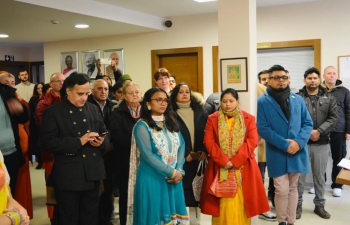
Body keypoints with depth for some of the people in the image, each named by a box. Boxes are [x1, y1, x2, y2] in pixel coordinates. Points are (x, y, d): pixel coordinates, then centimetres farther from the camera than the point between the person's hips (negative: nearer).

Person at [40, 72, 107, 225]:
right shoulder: (53, 112, -7)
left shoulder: (93, 109, 9)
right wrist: (78, 141, -21)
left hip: (92, 174, 4)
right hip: (68, 176, -4)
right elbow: (48, 142, -16)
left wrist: (101, 140, -8)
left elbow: (104, 132, 16)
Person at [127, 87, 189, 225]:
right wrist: (172, 172, -15)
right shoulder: (142, 126, -8)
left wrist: (179, 171, -10)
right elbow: (148, 155, -15)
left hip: (174, 178, 5)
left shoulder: (171, 123, 11)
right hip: (152, 179, -5)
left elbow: (181, 146, 5)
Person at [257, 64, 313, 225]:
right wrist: (284, 144, -18)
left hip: (297, 152, 4)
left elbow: (308, 123, 4)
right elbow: (262, 129, -12)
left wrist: (299, 142, -13)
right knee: (282, 190, -2)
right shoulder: (262, 101, -5)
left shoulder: (298, 99, 7)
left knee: (292, 188, 14)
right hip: (277, 154, -4)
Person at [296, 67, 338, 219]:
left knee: (320, 175, 12)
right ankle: (298, 204, 18)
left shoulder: (329, 98, 7)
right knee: (299, 175, 5)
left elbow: (333, 117, 0)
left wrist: (319, 131, -12)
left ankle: (319, 205, 25)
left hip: (322, 143, 2)